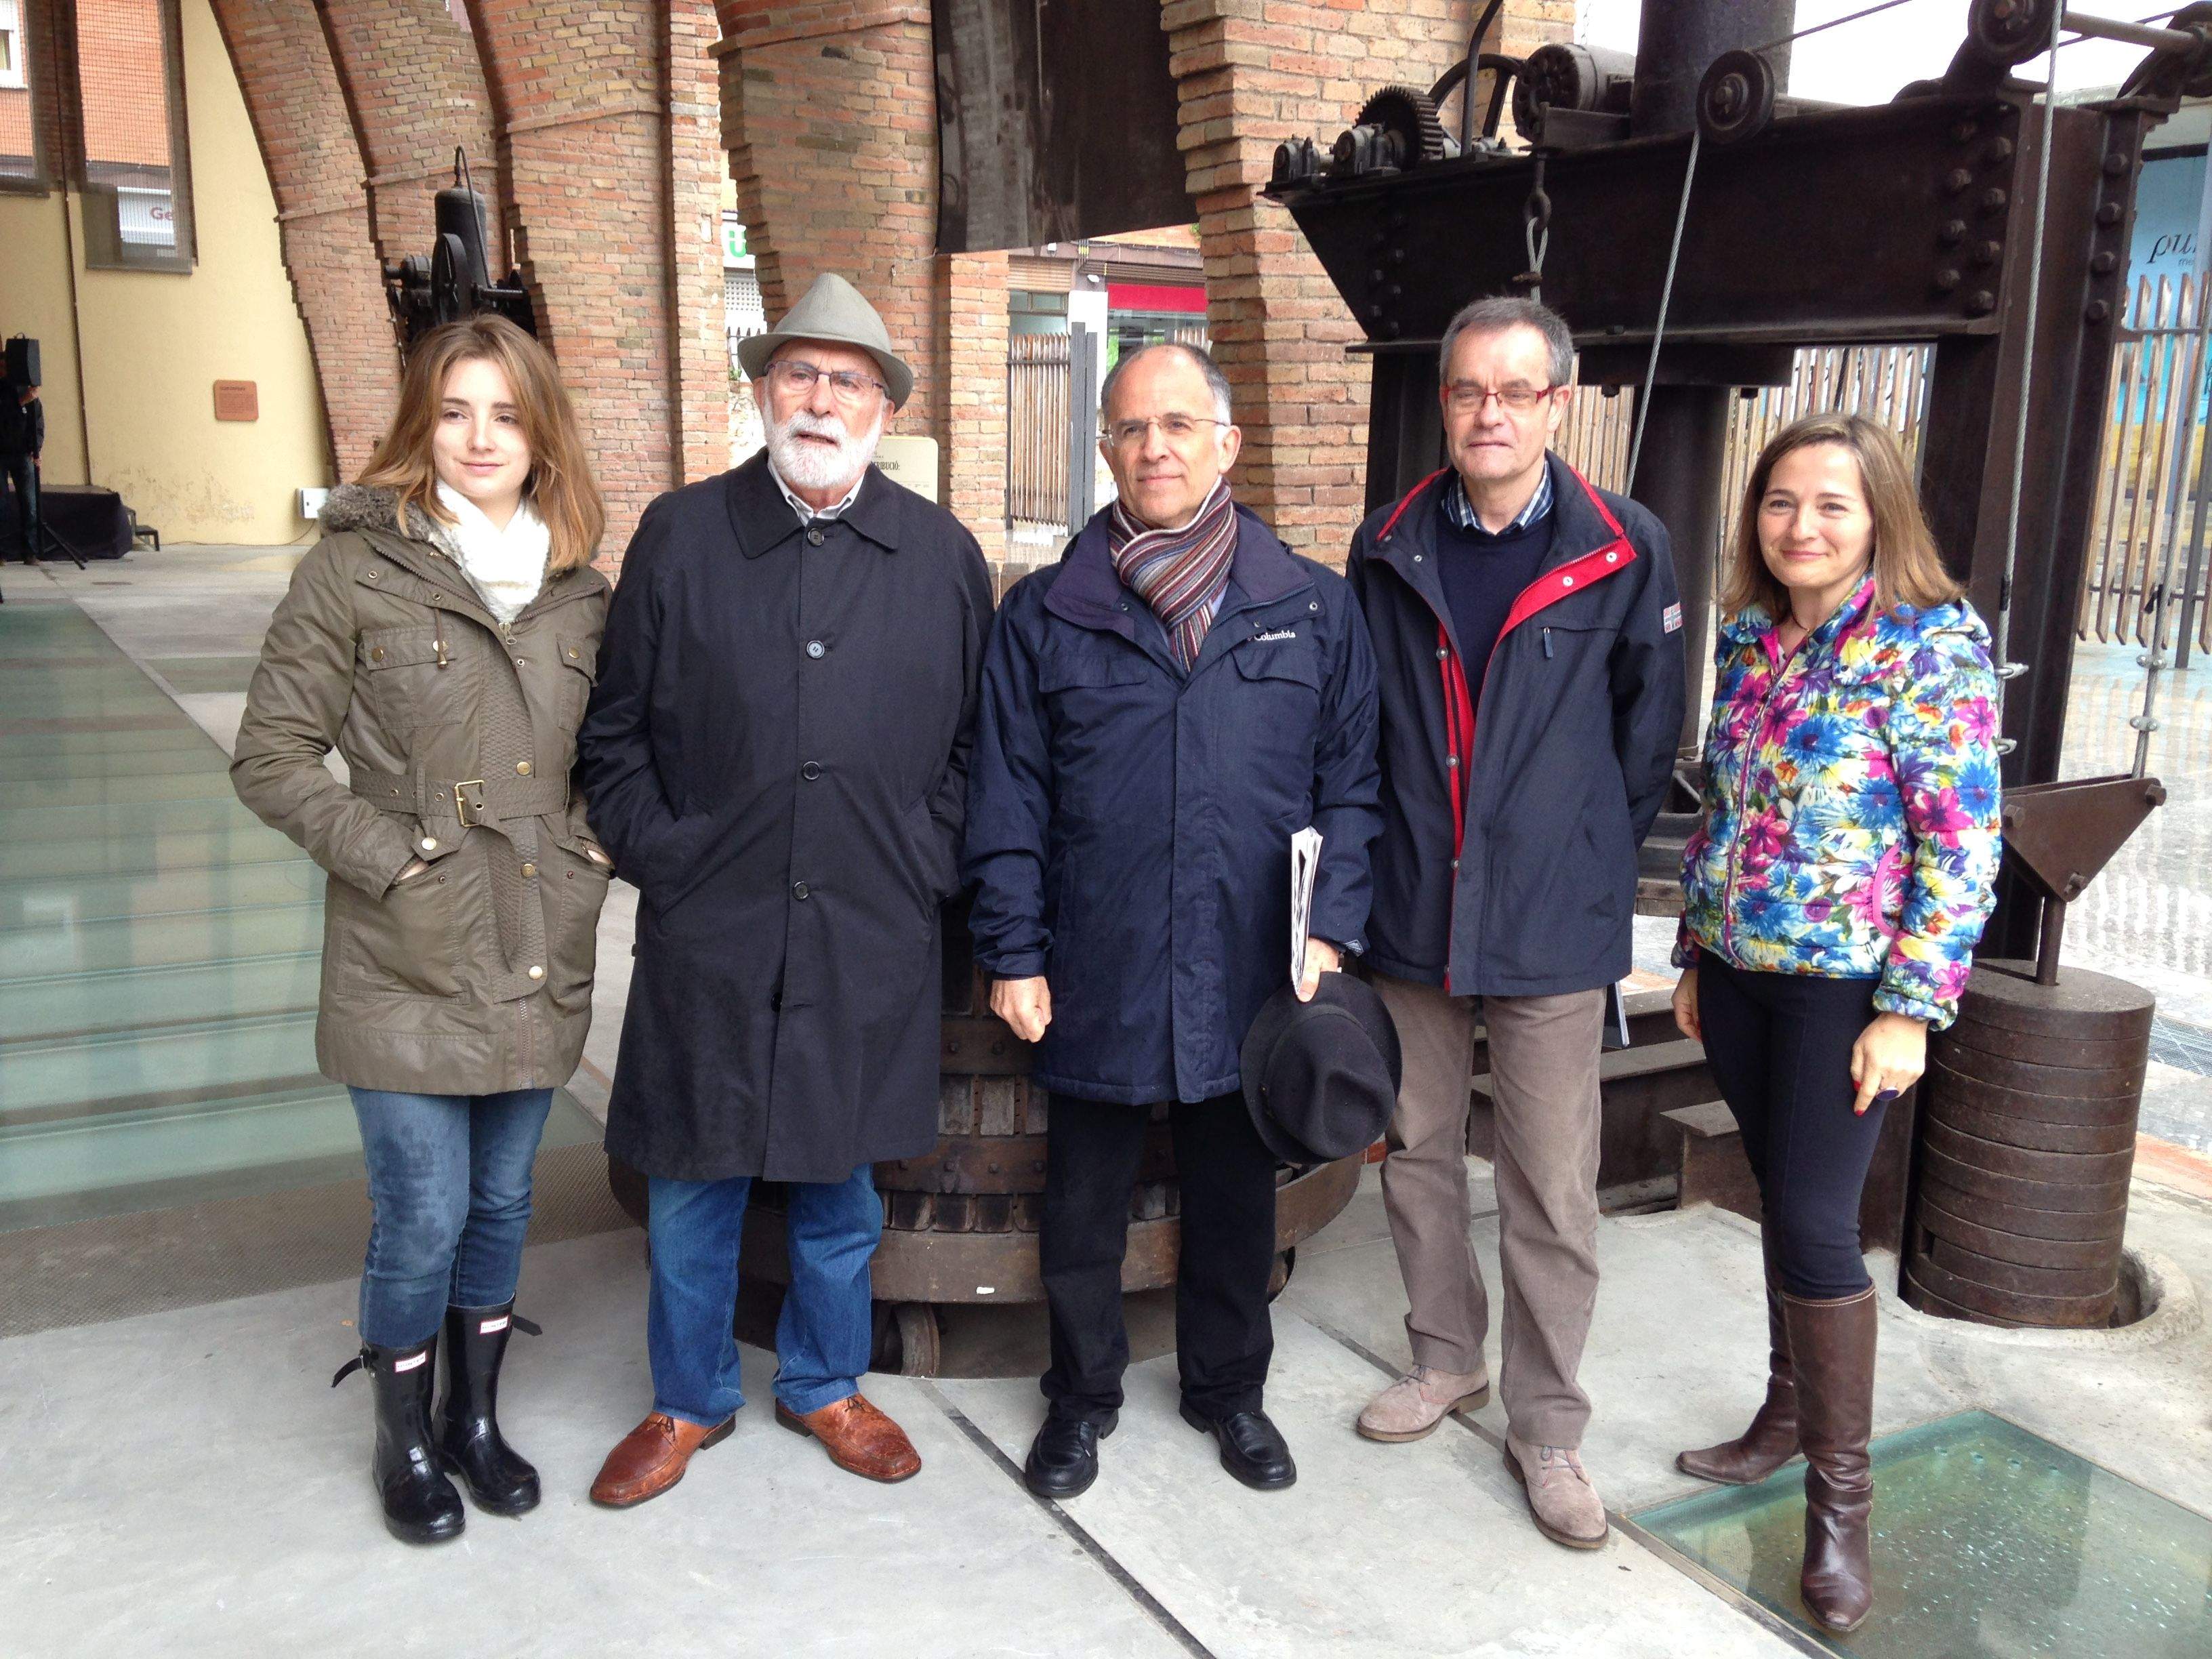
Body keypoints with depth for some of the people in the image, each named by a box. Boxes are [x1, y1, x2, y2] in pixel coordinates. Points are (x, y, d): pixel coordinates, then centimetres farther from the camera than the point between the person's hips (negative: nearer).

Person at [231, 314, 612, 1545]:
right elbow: (271, 756, -5)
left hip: (541, 958, 4)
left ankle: (475, 1416, 36)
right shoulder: (357, 567, -6)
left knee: (503, 1203, 16)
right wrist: (393, 857, -12)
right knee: (423, 1216, 3)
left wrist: (591, 850, 1)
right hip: (409, 962, -4)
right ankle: (406, 1442, 28)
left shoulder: (579, 585, 6)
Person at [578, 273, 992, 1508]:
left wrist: (929, 866, 0)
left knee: (839, 1181, 15)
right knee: (693, 1182, 11)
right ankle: (691, 1400, 33)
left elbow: (973, 743, 8)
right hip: (709, 931, 0)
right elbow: (617, 734, 6)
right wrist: (658, 853, -3)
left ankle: (826, 1384, 37)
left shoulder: (943, 556, 3)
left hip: (873, 941, 1)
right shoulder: (681, 536, 1)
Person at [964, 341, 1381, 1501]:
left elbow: (1351, 782, 4)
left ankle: (1228, 1388, 39)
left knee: (1236, 1205, 16)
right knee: (1081, 1211, 13)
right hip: (1095, 982, 0)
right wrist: (1013, 954, -2)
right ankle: (1082, 1396, 36)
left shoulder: (1313, 609, 3)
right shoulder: (1045, 615, 2)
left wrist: (1328, 927, -6)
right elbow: (1008, 803, 2)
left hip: (1251, 981, 1)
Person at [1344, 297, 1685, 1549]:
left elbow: (1648, 729, 3)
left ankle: (1548, 1423, 21)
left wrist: (1590, 857, 5)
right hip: (1410, 912, 3)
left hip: (1553, 922, -3)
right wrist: (1374, 861, 7)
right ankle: (1448, 1361, 36)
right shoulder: (1389, 551, 3)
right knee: (1418, 1151, 16)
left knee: (1554, 1189, 4)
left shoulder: (1626, 551, -5)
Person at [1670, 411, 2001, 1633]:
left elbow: (1964, 844, -14)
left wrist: (1909, 1012, -16)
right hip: (1740, 969, 5)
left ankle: (1840, 1495, 11)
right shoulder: (1747, 638, 7)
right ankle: (1790, 1411, 32)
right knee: (1782, 1199, 15)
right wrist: (1694, 954, 15)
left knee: (1815, 1222, -4)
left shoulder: (1932, 646, -12)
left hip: (1843, 981, -5)